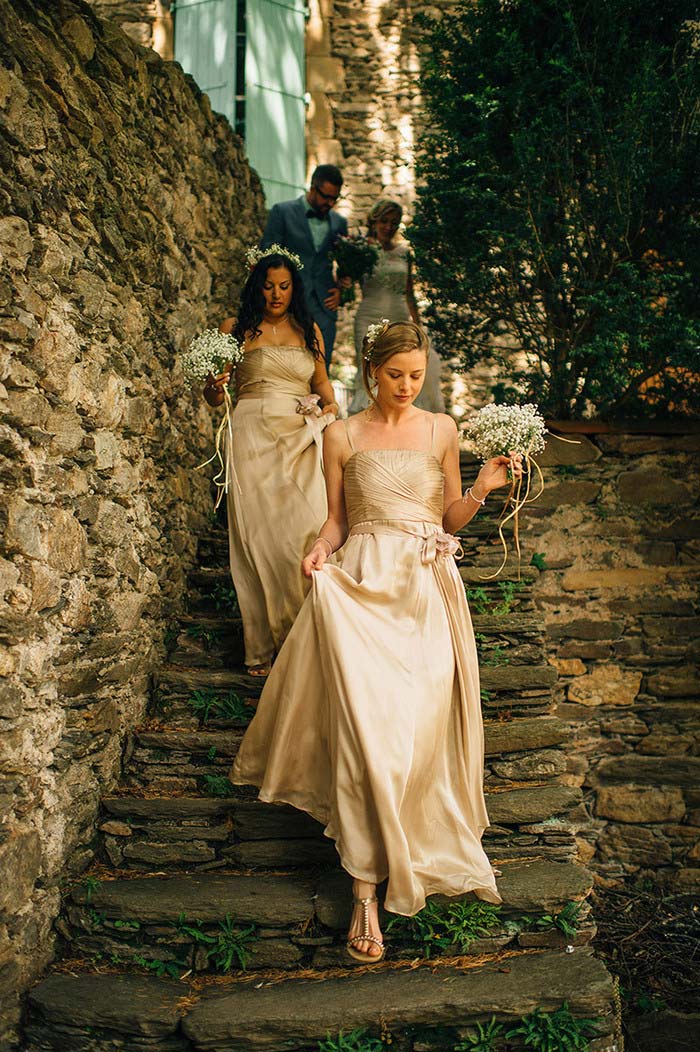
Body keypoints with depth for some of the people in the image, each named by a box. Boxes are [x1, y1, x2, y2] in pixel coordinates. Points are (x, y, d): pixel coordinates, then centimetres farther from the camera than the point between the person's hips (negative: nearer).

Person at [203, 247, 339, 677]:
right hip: (253, 437, -2)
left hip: (302, 440, 2)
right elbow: (214, 395, 8)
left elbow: (322, 382, 24)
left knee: (309, 531, -10)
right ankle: (262, 645, 8)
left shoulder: (309, 331, 15)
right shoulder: (236, 328, 7)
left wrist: (329, 404, 3)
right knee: (259, 536, -2)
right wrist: (215, 388, -15)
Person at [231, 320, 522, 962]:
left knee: (421, 722, -10)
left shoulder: (442, 430, 10)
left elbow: (451, 519, 13)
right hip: (362, 584, -1)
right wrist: (321, 550, -9)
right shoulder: (343, 436, 8)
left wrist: (483, 488, -6)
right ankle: (367, 891, -9)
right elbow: (336, 520, 11)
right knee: (364, 725, -14)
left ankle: (418, 835, 19)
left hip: (426, 589, 2)